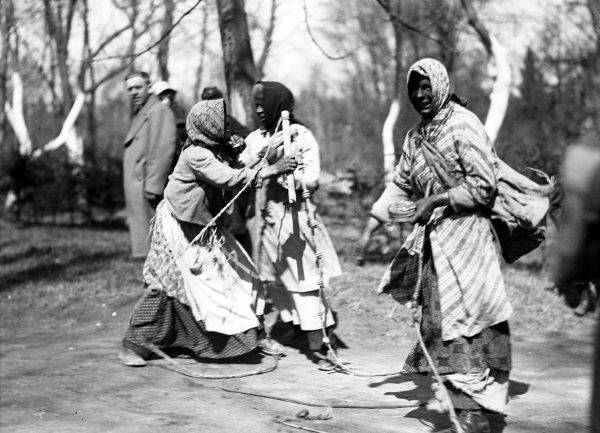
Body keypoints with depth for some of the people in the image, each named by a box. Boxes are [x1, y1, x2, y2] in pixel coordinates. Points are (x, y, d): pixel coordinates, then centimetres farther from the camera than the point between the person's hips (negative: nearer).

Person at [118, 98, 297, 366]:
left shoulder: (212, 149, 3)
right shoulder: (196, 155, -26)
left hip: (202, 226, 9)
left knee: (234, 273, 10)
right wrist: (270, 170, -36)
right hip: (178, 230, -9)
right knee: (163, 285, -5)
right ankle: (133, 345, 6)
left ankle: (243, 337, 23)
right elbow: (228, 179, -36)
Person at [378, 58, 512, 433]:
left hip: (465, 234, -7)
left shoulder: (463, 125, -9)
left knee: (461, 322, -8)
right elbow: (402, 184, 24)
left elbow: (484, 186, -14)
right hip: (431, 237, 7)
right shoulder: (415, 136, 13)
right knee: (436, 322, 8)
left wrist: (436, 199, -16)